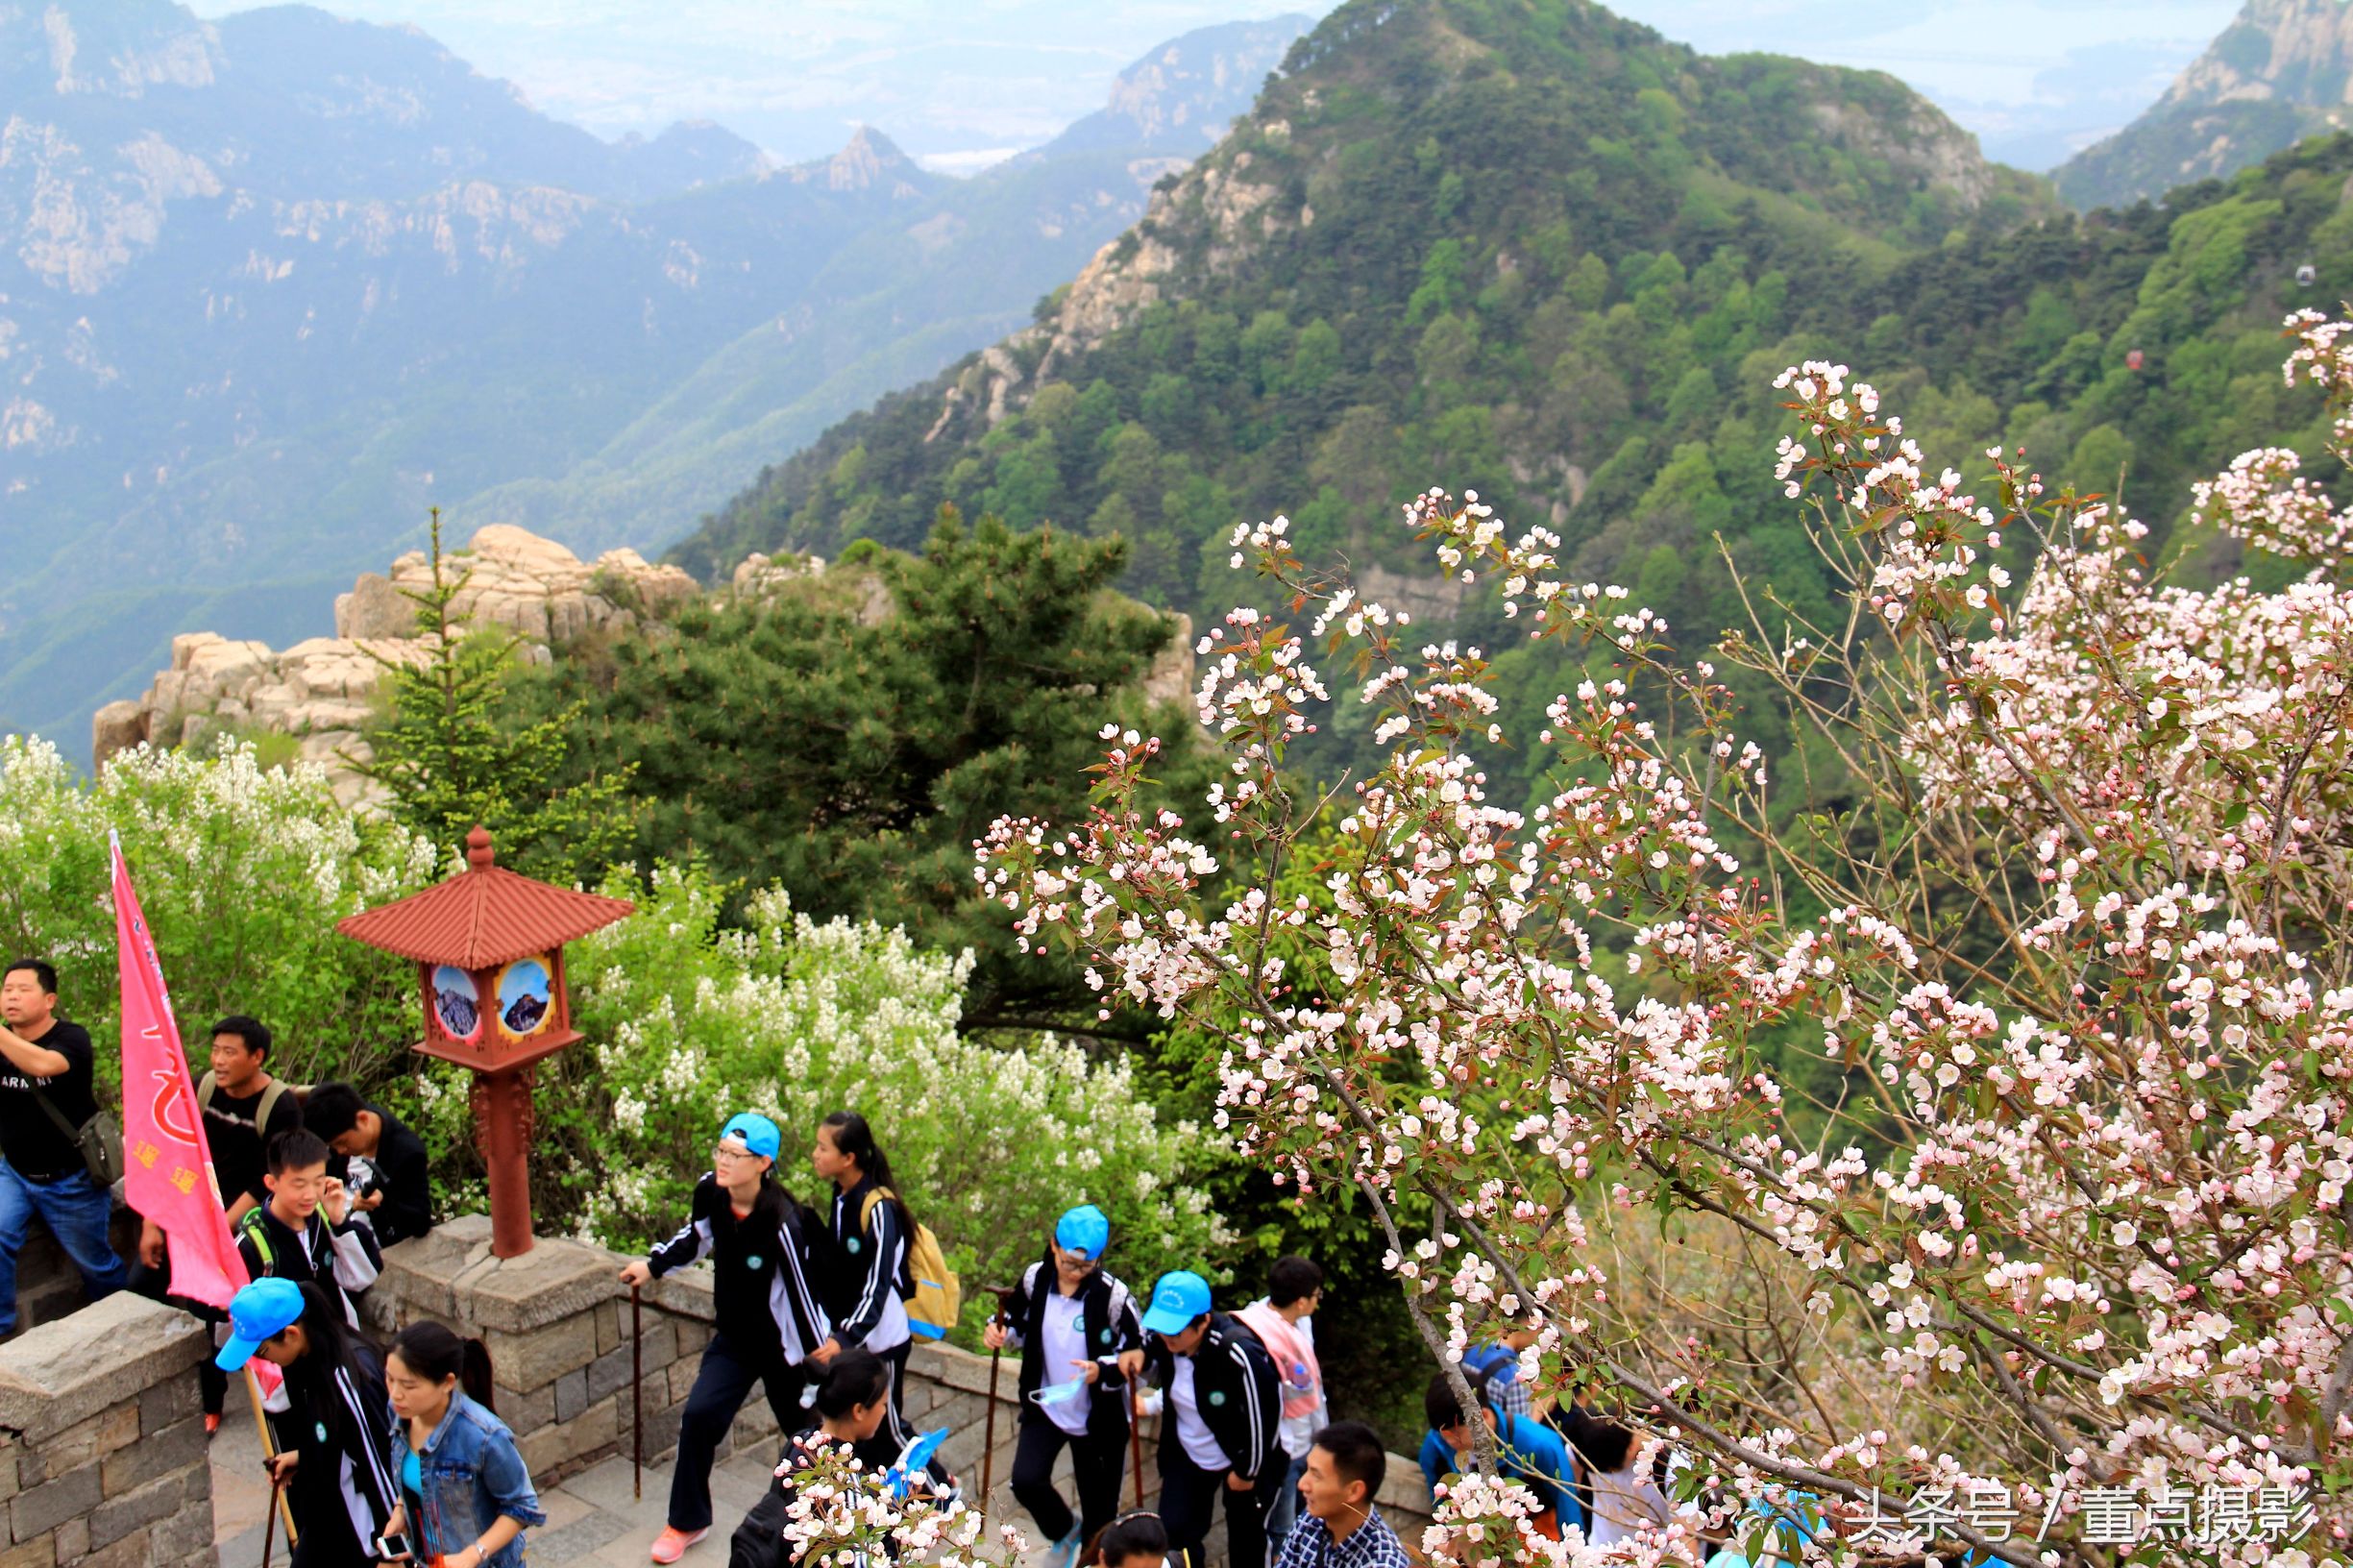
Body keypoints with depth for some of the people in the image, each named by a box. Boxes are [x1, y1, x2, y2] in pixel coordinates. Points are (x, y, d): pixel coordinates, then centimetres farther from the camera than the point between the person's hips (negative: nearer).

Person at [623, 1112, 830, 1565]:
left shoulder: (781, 1223, -32)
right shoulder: (710, 1192, -13)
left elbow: (803, 1294, -26)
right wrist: (653, 1265, 6)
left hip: (781, 1346, -5)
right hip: (734, 1338, 5)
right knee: (699, 1416, -6)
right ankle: (687, 1521, 13)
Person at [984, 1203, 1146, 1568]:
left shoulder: (1113, 1294, -21)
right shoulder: (1035, 1278, -10)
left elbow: (1140, 1354, -13)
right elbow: (1018, 1320, 9)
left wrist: (1103, 1371, -30)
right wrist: (999, 1331, -13)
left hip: (1099, 1417, -3)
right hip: (1045, 1406, 3)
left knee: (1099, 1510, 8)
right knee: (1026, 1480, -13)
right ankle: (1064, 1532, 20)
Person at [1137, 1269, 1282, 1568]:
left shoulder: (1238, 1354, -36)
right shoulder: (1163, 1339, -18)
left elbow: (1265, 1416, -26)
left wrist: (1247, 1472, -13)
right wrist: (1140, 1361, -18)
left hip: (1243, 1458, -5)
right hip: (1186, 1454, 5)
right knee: (1173, 1535, 5)